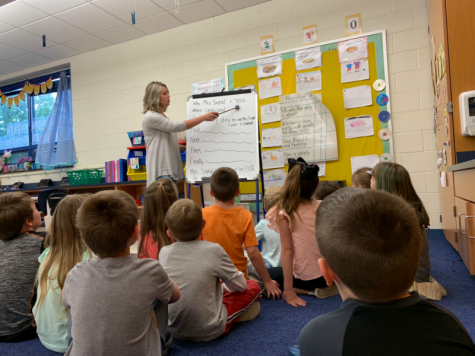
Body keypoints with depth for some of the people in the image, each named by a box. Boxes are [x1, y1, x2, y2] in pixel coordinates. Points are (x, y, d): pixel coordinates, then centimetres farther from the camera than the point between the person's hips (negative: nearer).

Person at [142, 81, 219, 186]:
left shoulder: (162, 116, 20)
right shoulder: (150, 117, -9)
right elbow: (177, 126, -16)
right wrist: (204, 117, -14)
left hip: (171, 169, 9)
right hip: (161, 170, -9)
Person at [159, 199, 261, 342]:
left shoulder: (164, 252, -8)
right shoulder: (214, 250, -18)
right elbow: (240, 286, -5)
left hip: (174, 329, 5)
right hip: (208, 331, -4)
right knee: (253, 286, 10)